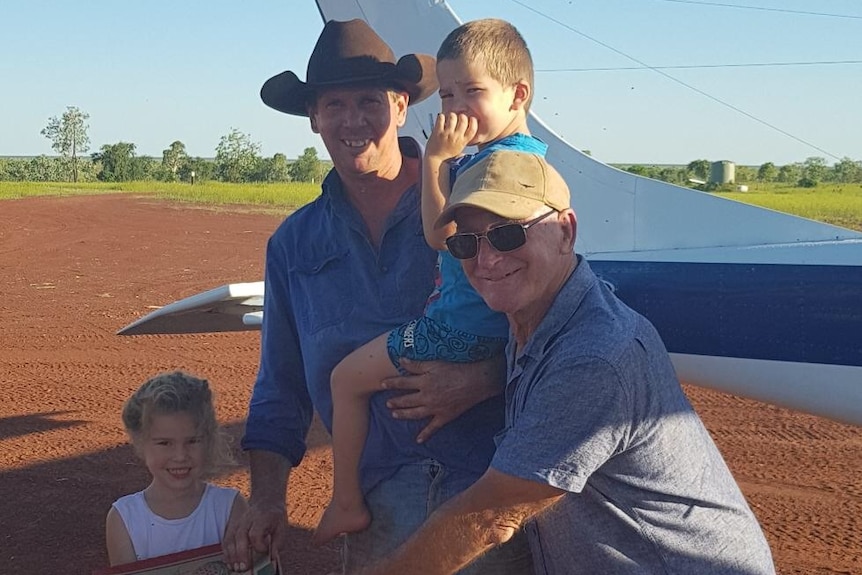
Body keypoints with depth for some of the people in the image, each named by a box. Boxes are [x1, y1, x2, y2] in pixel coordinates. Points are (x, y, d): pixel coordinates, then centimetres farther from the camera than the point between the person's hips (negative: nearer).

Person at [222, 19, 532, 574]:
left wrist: (481, 379, -19)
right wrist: (267, 502, 6)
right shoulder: (294, 245, 11)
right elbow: (280, 392, 14)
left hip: (495, 489, -3)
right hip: (381, 501, 3)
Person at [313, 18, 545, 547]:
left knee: (348, 377, 4)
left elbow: (442, 233, -24)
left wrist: (437, 158, -20)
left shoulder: (499, 160, -22)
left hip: (464, 324, -10)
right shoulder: (529, 153, 10)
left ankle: (347, 503, 14)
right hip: (498, 320, 10)